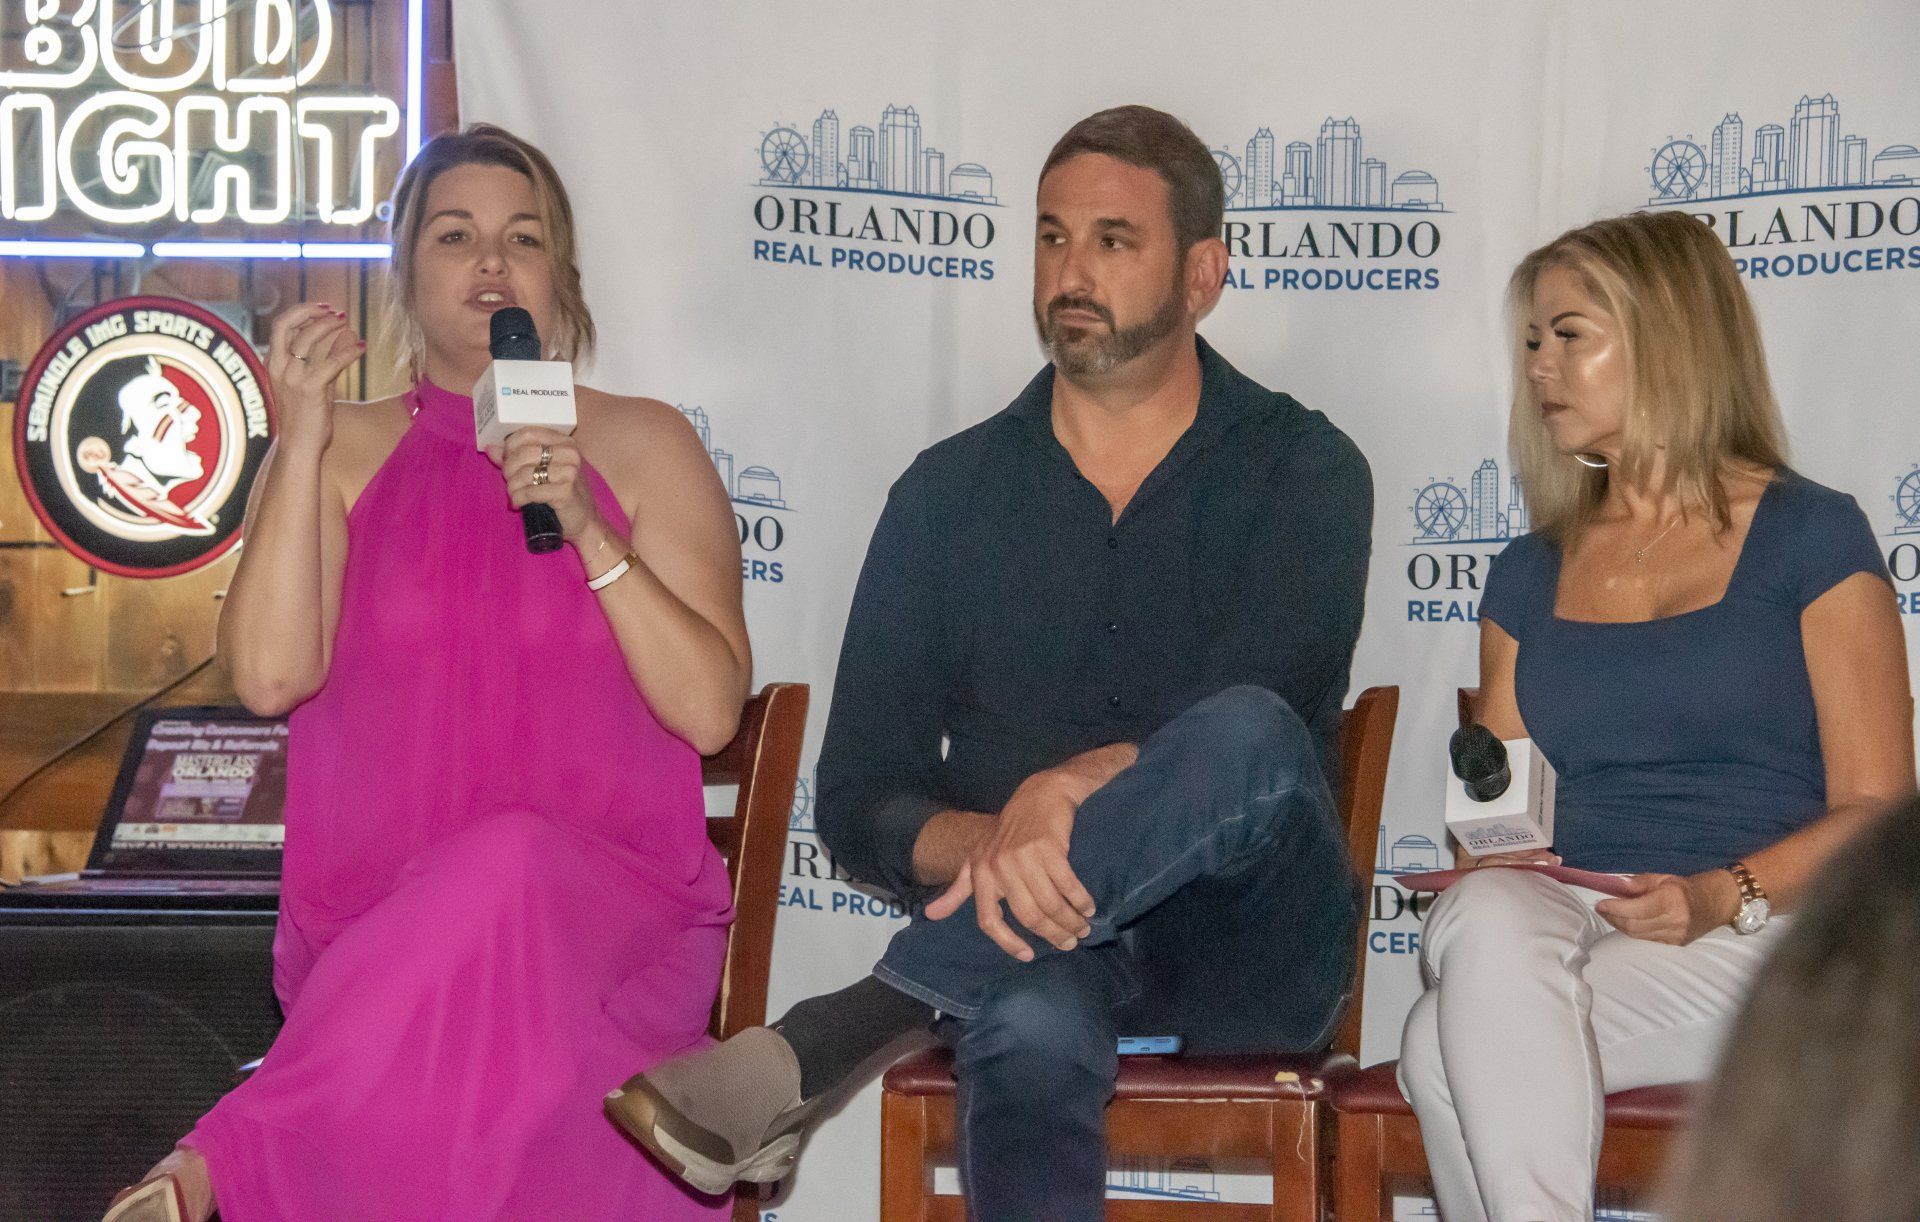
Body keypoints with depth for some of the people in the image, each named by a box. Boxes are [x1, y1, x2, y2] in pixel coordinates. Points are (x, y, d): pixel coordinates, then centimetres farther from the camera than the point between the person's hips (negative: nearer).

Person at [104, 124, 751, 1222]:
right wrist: (300, 440, -7)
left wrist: (587, 530, -11)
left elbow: (711, 709, 0)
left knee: (509, 866, -39)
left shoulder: (644, 446, 11)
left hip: (609, 909, 1)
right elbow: (270, 676, -4)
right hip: (374, 916, 0)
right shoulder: (343, 452, 13)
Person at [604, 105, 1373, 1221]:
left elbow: (1270, 707, -14)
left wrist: (1067, 792, -30)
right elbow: (858, 807, 7)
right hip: (1028, 942, 1)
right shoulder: (953, 494, 12)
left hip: (1249, 946, 0)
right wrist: (1000, 845, -15)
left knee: (1245, 738, -35)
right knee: (1029, 1020, -39)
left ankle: (815, 1046, -37)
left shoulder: (1303, 471, 6)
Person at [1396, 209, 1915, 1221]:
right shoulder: (1529, 577, 21)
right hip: (1556, 931, 4)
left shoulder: (1810, 538, 5)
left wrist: (1723, 897, -17)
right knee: (1490, 921, -34)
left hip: (1757, 947, -4)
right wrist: (1480, 866, -2)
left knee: (1445, 1051, -32)